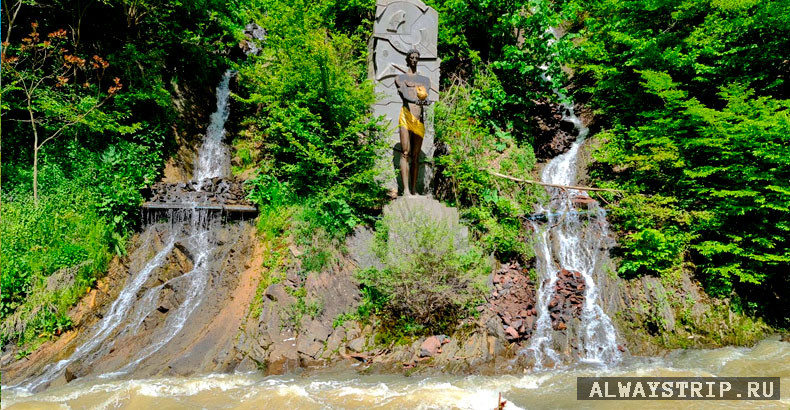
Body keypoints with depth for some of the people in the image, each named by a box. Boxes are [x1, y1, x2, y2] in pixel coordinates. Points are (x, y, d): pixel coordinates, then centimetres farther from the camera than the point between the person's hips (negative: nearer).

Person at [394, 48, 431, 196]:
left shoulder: (425, 79, 24)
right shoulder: (400, 78, 13)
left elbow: (426, 95, 3)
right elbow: (404, 94, -7)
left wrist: (425, 100, -23)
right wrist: (415, 100, -29)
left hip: (419, 119, 4)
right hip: (406, 116, -3)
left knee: (416, 155, 3)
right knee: (405, 153, -12)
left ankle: (414, 189, 5)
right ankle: (406, 190, -16)